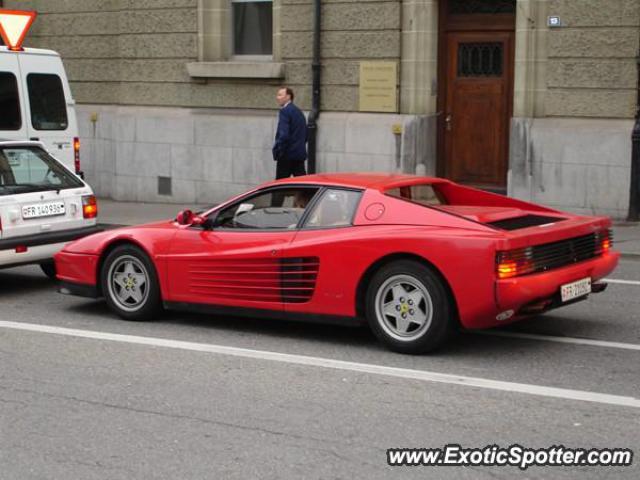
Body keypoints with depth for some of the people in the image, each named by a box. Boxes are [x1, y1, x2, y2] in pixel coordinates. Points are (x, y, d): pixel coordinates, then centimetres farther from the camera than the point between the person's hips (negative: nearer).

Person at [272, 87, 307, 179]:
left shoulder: (285, 111, -11)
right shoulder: (299, 112, 17)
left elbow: (284, 135, -21)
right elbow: (305, 135, 21)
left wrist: (277, 151, -15)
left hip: (287, 155, -8)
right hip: (300, 154, 8)